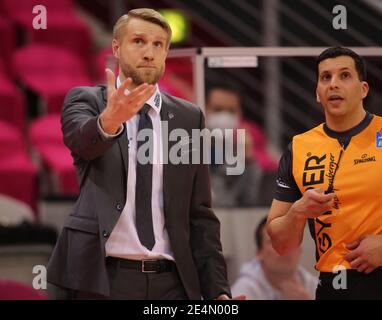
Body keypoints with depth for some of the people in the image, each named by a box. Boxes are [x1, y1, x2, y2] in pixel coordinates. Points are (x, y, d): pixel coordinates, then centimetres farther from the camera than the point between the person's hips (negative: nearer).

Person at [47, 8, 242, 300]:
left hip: (171, 282, 2)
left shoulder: (189, 118, 10)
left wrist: (217, 289, 0)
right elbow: (81, 138, -20)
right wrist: (109, 120, -42)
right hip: (101, 279, -2)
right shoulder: (85, 101, 4)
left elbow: (199, 213, 9)